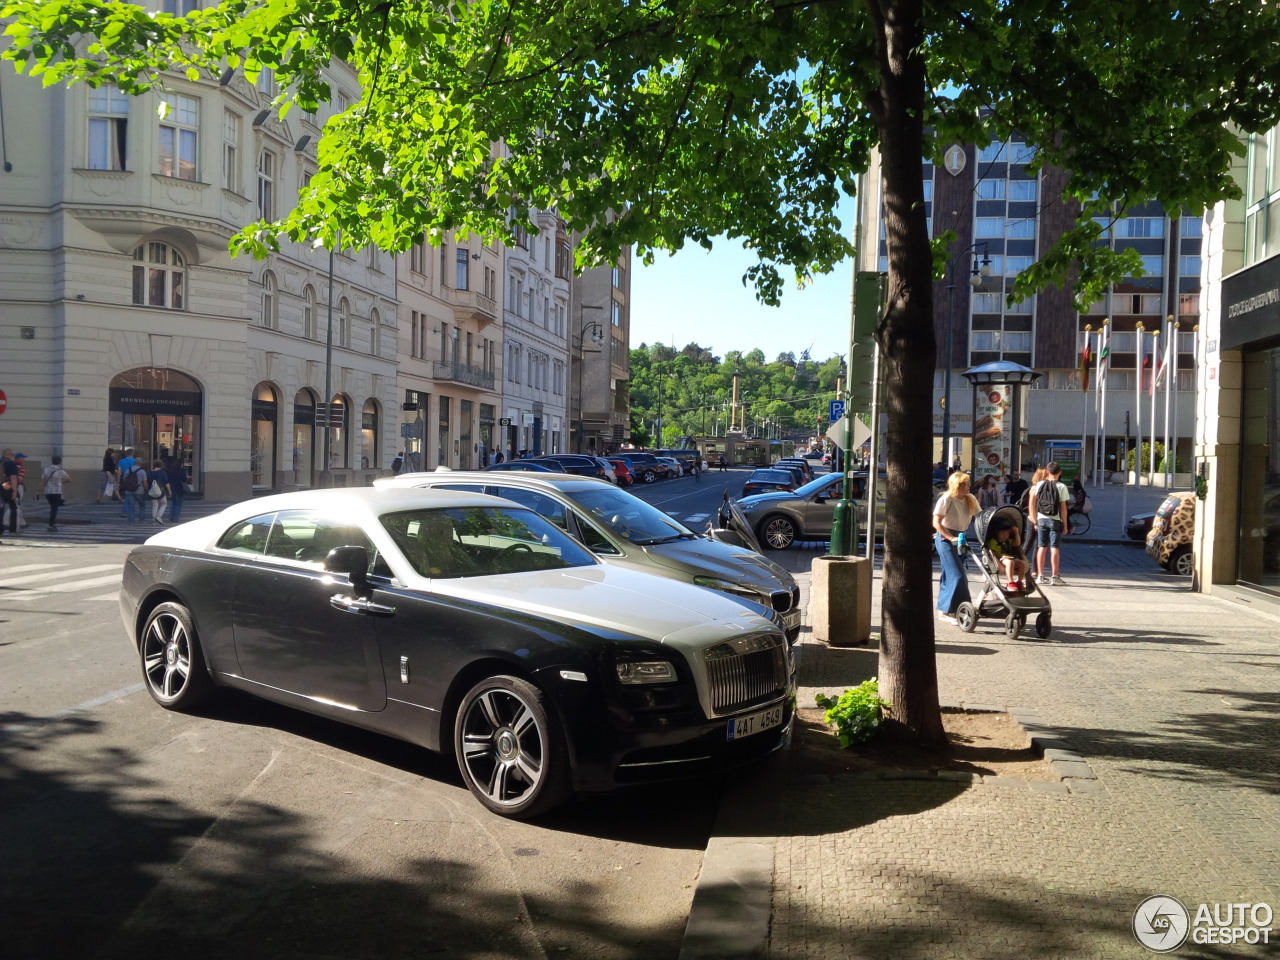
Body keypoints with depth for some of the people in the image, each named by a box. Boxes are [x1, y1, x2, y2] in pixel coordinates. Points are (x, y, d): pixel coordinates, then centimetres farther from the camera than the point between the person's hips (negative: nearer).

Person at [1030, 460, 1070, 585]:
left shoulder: (1039, 485, 2)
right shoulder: (1061, 487, -7)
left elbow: (1032, 504, 2)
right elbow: (1063, 507, -8)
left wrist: (1035, 521, 9)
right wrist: (1065, 524, -1)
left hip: (1041, 519, 3)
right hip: (1055, 520, -3)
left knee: (1042, 547, 7)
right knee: (1054, 548, 0)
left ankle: (1040, 575, 10)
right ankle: (1054, 576, 1)